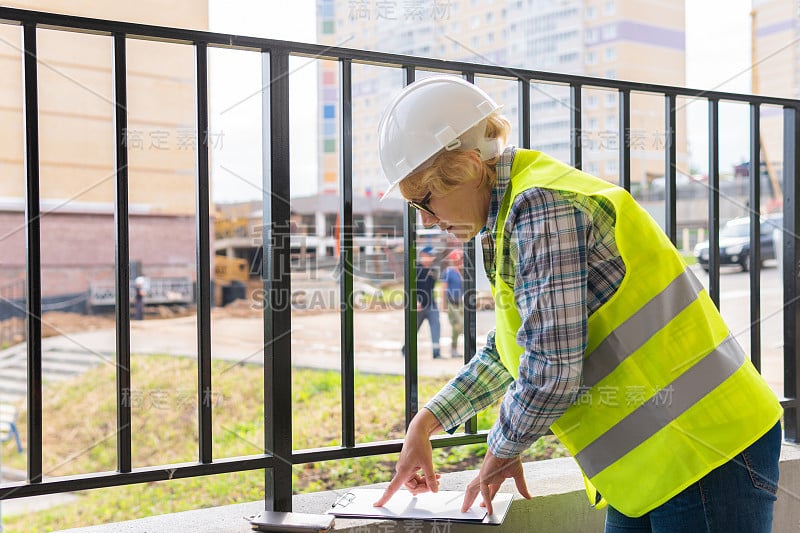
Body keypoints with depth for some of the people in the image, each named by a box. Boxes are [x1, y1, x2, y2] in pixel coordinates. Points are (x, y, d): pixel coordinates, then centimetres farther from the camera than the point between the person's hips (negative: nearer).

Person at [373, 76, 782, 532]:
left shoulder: (542, 205, -19)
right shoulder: (515, 211, 13)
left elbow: (551, 371, -23)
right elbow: (509, 349, 23)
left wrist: (501, 451, -5)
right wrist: (425, 424, 18)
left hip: (707, 449, -10)